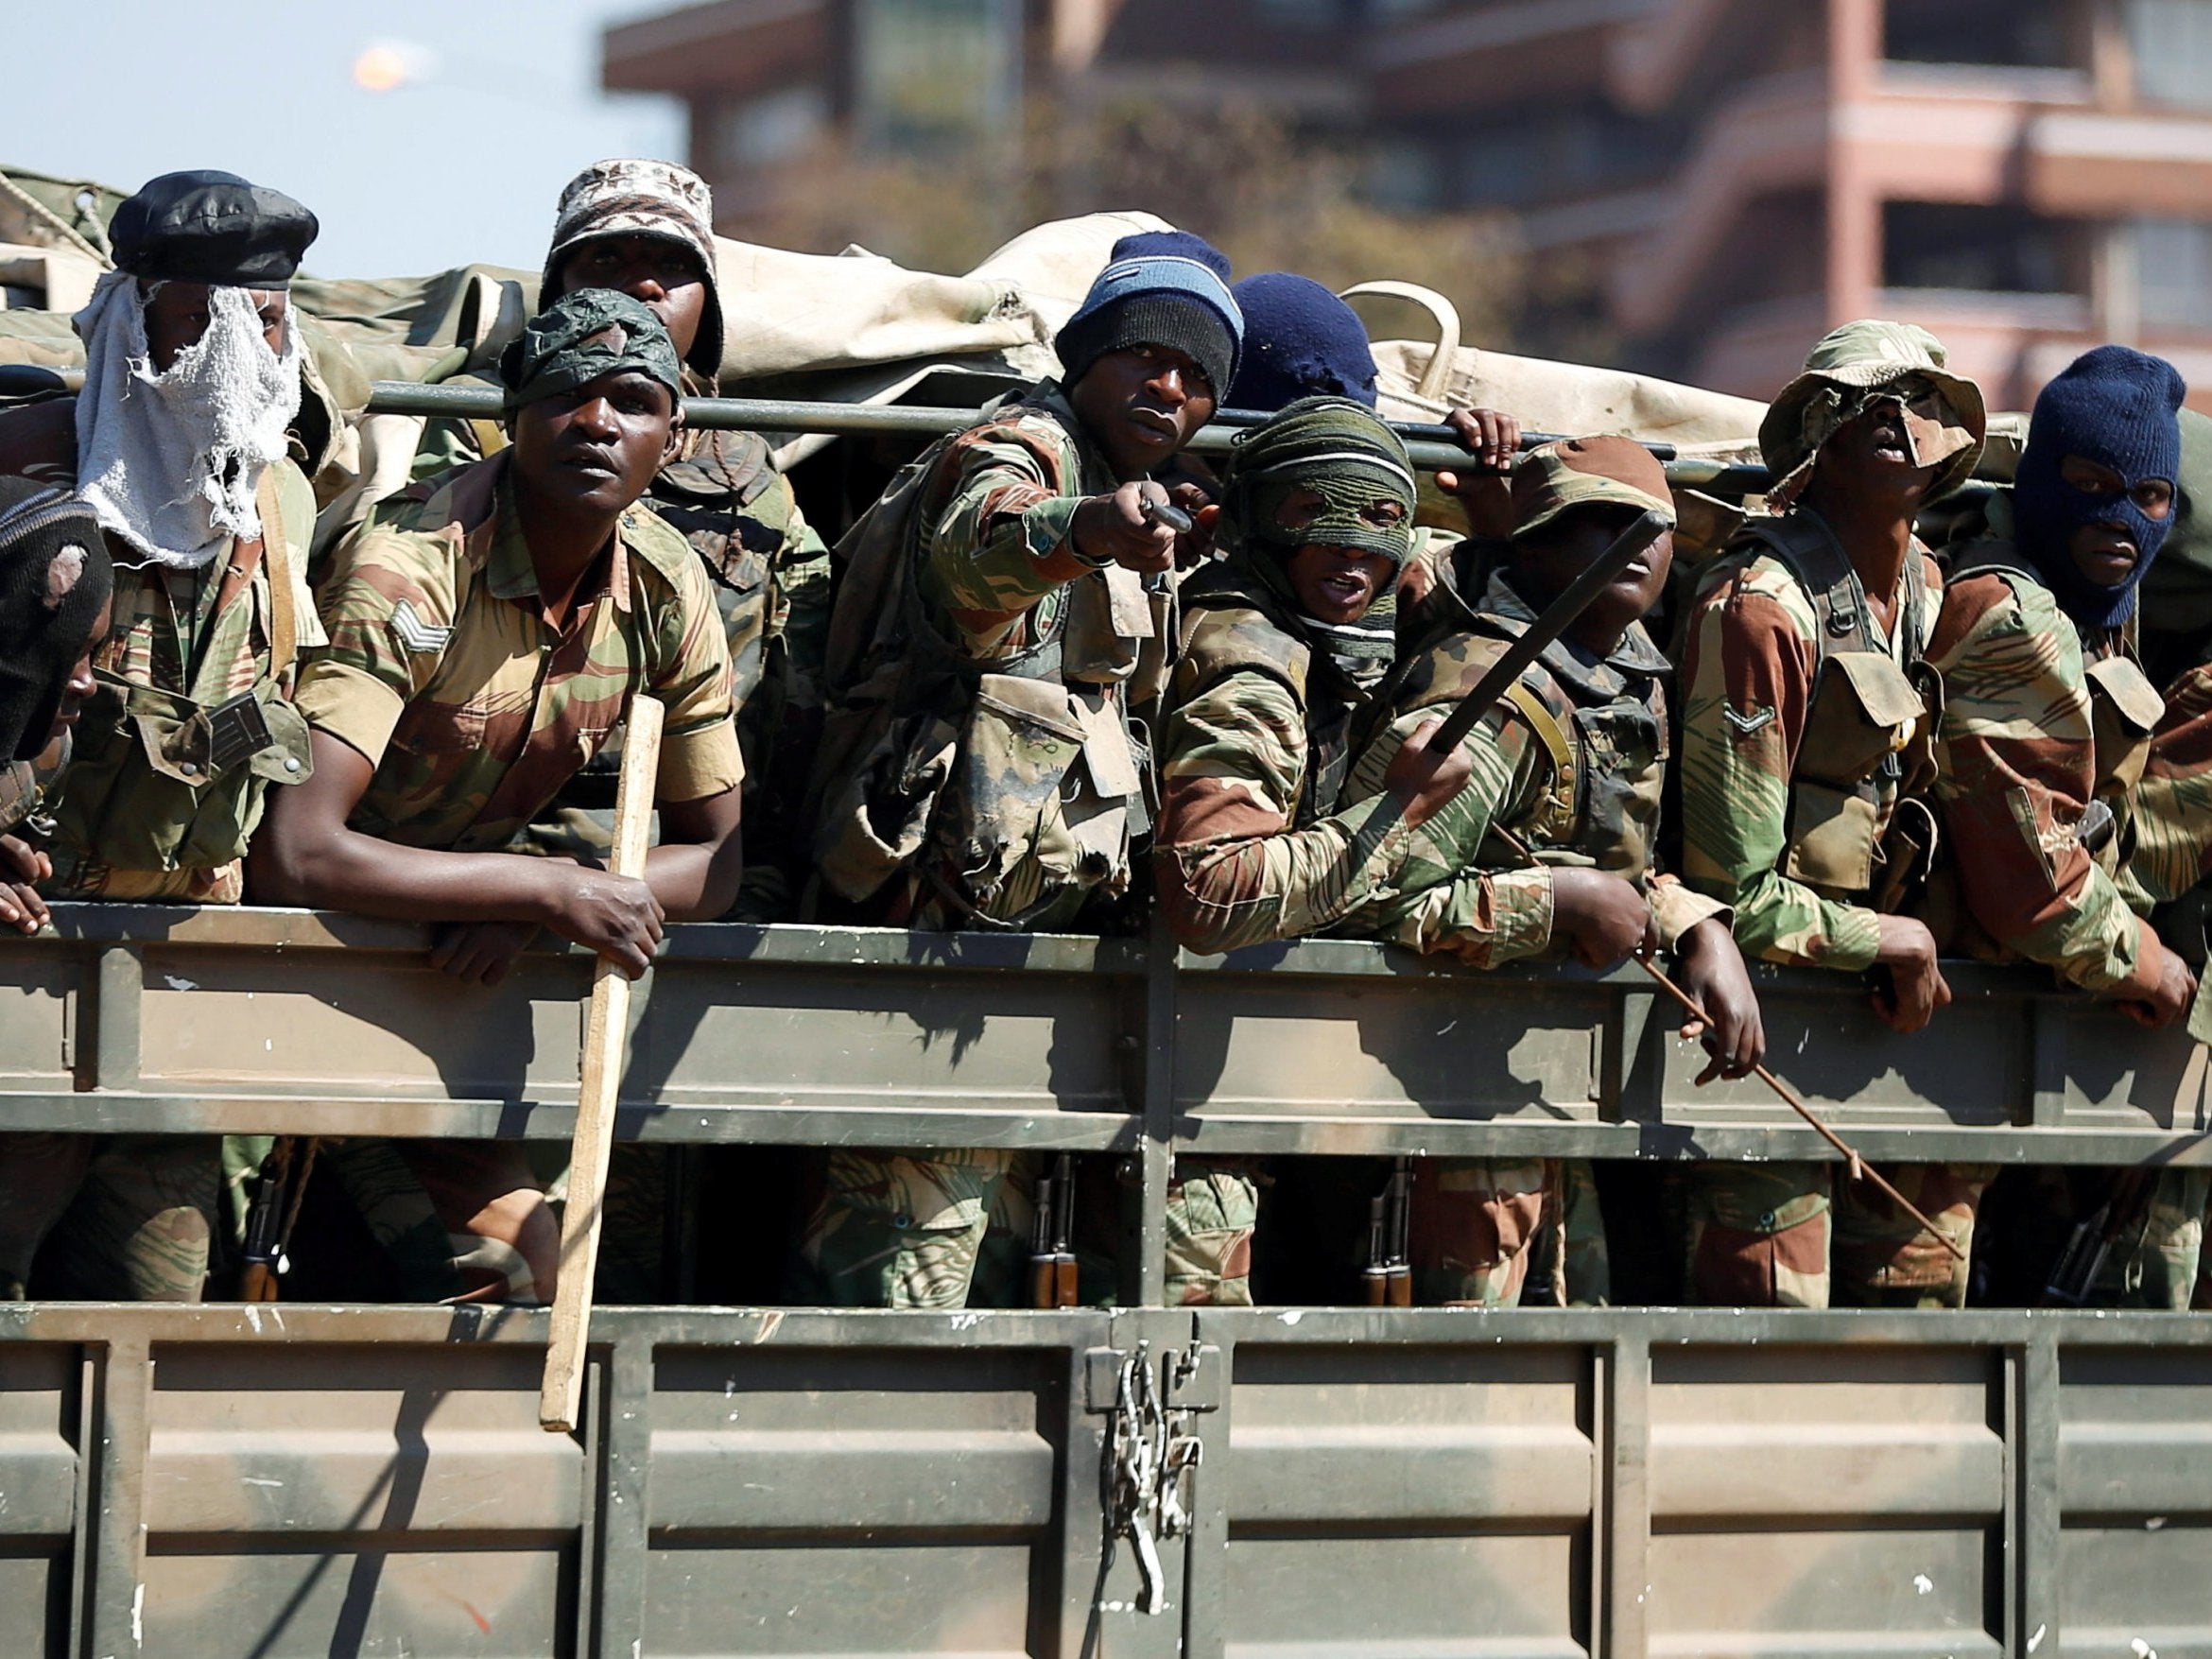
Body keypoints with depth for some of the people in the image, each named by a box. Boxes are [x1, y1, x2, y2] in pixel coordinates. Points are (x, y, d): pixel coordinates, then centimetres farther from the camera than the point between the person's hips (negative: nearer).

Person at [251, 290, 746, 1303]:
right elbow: (294, 851, -34)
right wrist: (553, 891, -32)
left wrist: (560, 901, -19)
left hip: (458, 961, 6)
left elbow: (713, 858, 3)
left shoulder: (671, 593, -5)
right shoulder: (410, 570, -25)